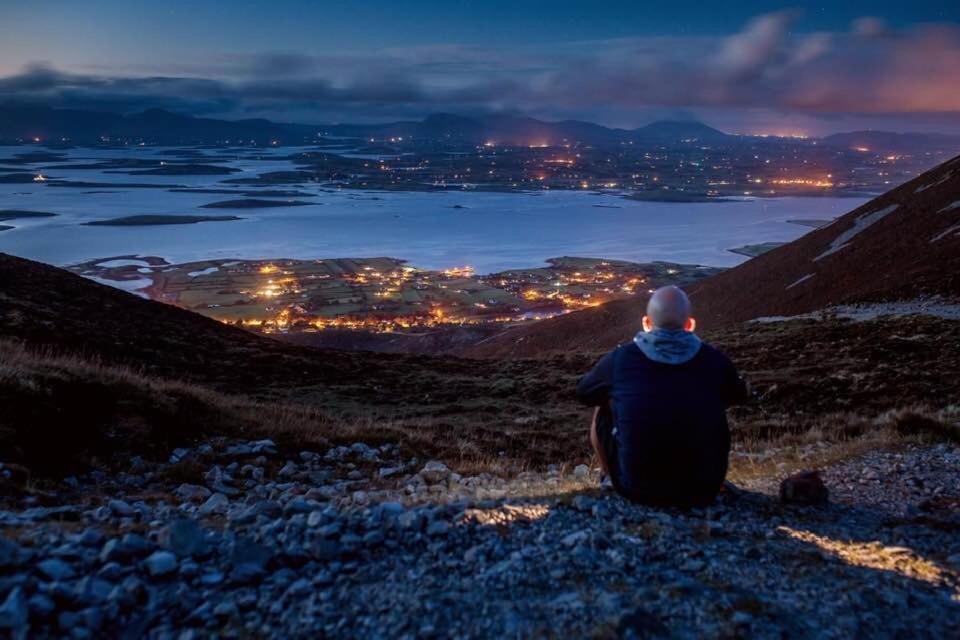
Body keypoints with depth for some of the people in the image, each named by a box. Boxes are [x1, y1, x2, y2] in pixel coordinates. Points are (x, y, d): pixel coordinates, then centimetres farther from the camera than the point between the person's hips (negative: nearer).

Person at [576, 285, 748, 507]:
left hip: (636, 489, -1)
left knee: (603, 411, 22)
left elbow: (583, 393, 11)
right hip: (703, 491, 2)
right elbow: (738, 395, 19)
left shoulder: (619, 359, -8)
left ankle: (610, 482, 40)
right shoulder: (715, 360, -4)